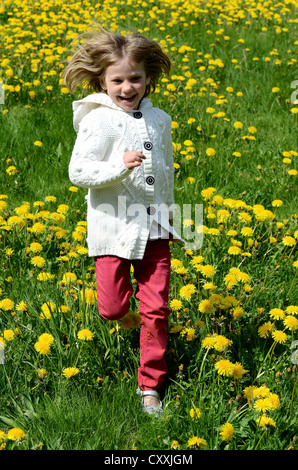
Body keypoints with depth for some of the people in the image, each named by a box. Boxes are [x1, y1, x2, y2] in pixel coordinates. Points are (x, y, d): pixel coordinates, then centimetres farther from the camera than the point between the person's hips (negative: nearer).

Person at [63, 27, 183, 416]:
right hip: (114, 226, -3)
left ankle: (151, 385, 16)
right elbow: (78, 172, -13)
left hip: (154, 227, 4)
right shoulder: (98, 121, -9)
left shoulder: (159, 119, 7)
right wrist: (119, 166, -26)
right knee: (113, 310, -2)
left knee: (156, 309, 2)